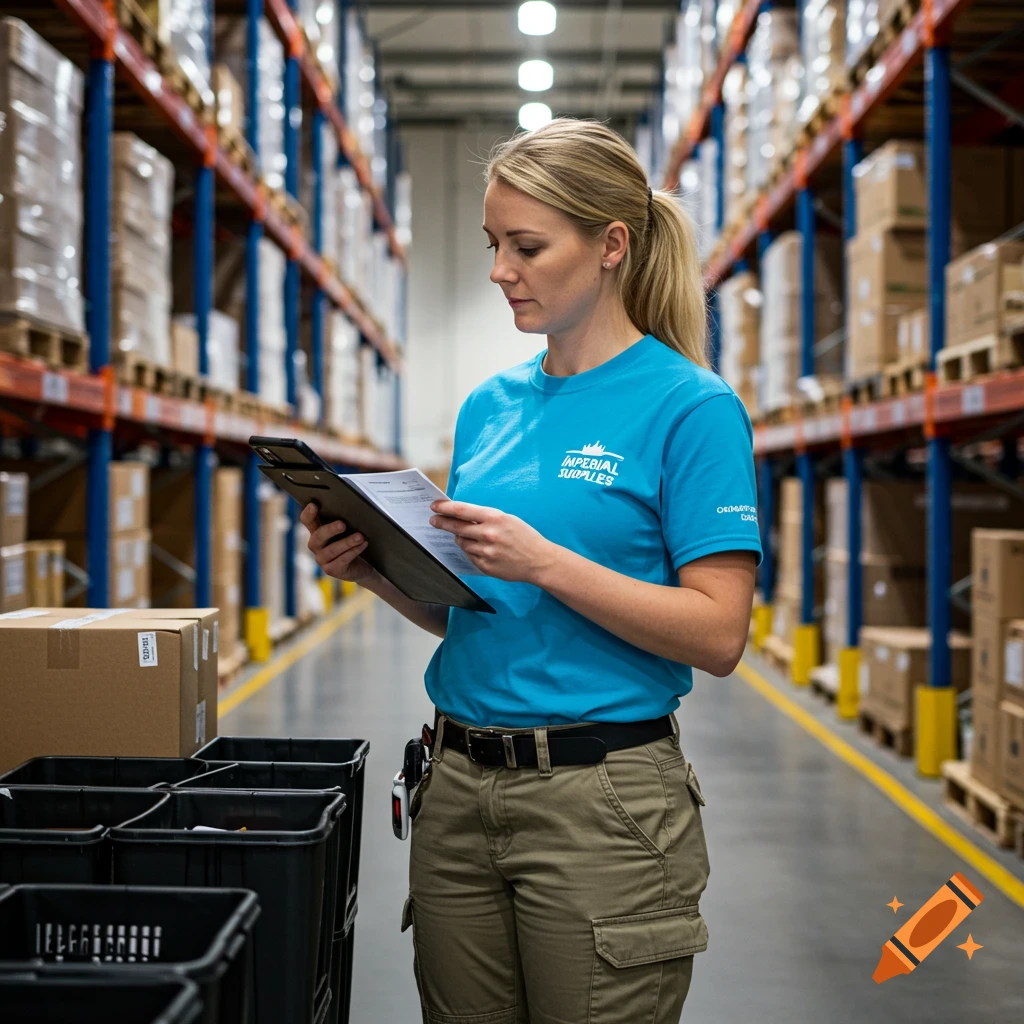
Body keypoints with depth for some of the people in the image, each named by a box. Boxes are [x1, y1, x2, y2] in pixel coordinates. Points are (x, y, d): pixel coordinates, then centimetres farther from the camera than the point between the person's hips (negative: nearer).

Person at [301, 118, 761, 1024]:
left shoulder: (689, 406, -9)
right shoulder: (490, 405, 10)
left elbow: (718, 635, -14)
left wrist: (543, 560, -22)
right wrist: (380, 572, -3)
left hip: (603, 798, -6)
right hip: (461, 782, 6)